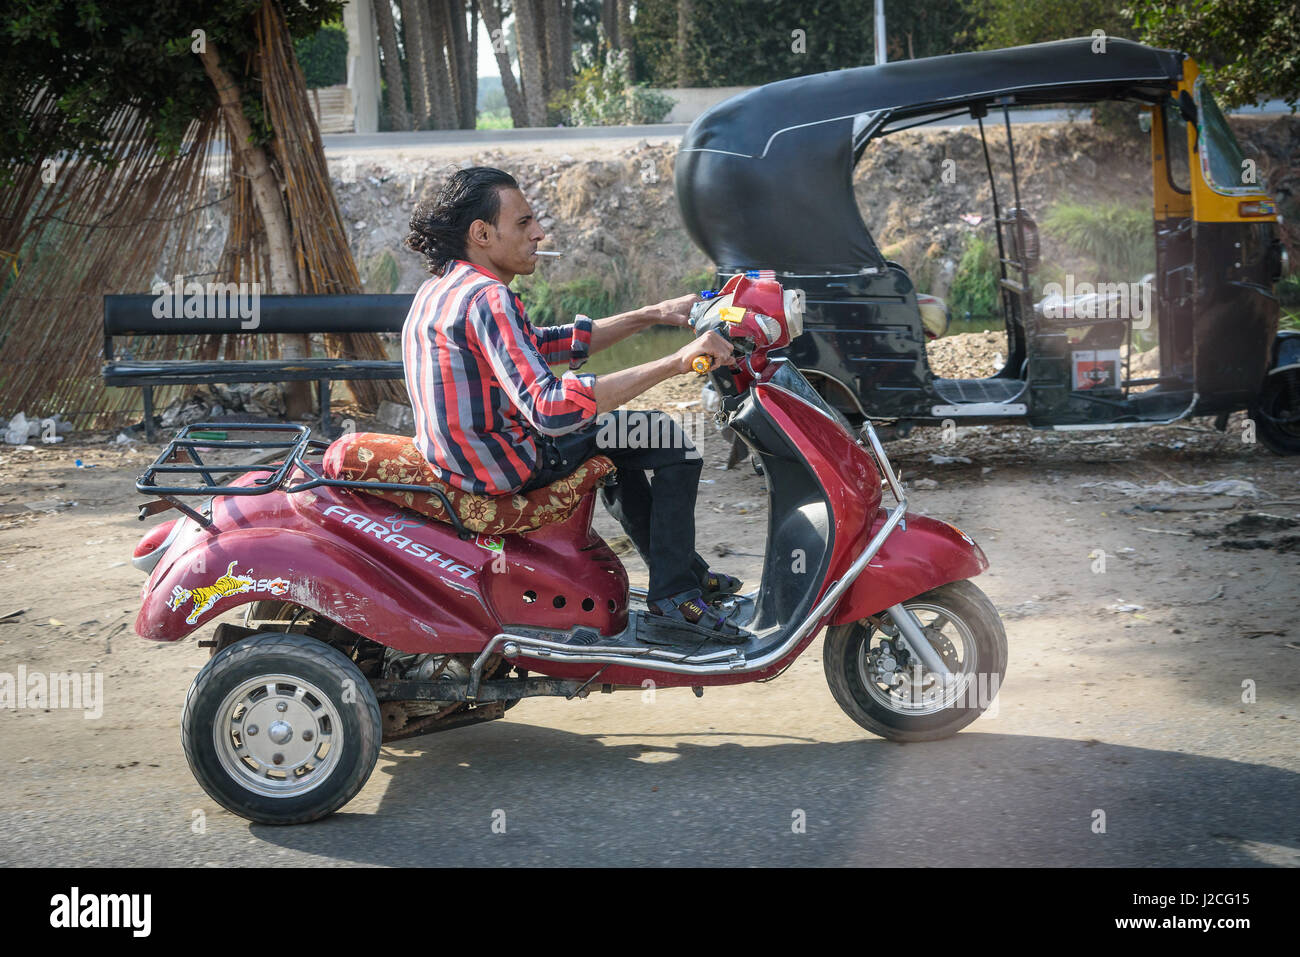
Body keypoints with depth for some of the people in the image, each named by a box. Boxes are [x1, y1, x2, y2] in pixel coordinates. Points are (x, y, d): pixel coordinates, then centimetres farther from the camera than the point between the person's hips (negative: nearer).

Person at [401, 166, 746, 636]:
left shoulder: (440, 288, 9)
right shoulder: (486, 299, -24)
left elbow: (549, 343, 16)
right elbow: (549, 408, -36)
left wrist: (653, 314, 11)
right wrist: (676, 362, -36)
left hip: (457, 458, 10)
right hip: (502, 464, -10)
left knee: (618, 438, 31)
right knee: (672, 438, 0)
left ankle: (683, 567, 37)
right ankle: (674, 590, 4)